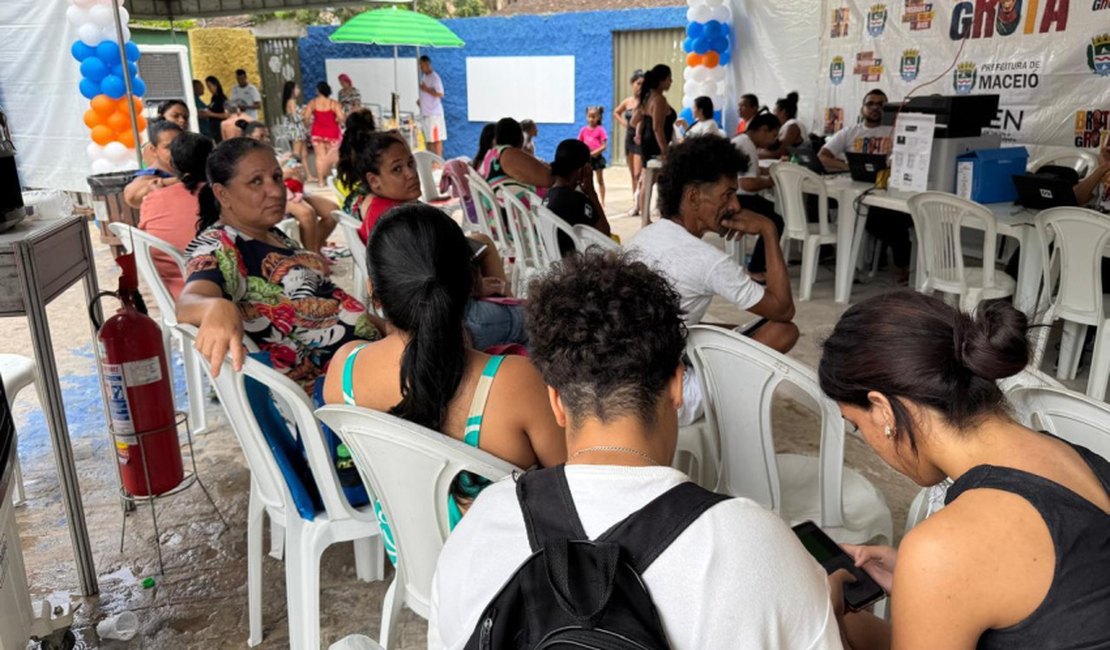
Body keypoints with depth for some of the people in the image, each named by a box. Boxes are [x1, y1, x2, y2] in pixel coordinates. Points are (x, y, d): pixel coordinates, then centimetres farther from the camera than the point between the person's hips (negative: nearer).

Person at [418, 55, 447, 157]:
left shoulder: (434, 77, -11)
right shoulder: (423, 77, 16)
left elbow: (440, 94, -19)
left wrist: (426, 89, -18)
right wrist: (420, 100, 10)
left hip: (434, 113, -9)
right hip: (425, 113, 9)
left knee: (436, 139, -7)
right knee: (428, 139, 10)